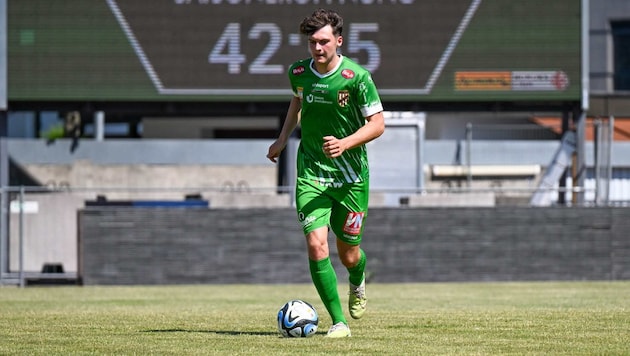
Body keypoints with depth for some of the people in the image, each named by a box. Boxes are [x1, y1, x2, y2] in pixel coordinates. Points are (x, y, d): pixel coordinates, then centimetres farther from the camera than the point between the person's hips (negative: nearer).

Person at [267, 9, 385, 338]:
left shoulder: (356, 77, -14)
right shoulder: (298, 72, -1)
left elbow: (377, 123, -11)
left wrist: (345, 143, -25)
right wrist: (283, 138, 22)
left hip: (350, 174, -2)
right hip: (311, 173, 2)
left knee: (348, 255, 9)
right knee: (316, 245, -16)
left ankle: (358, 284, 48)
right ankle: (338, 322, -7)